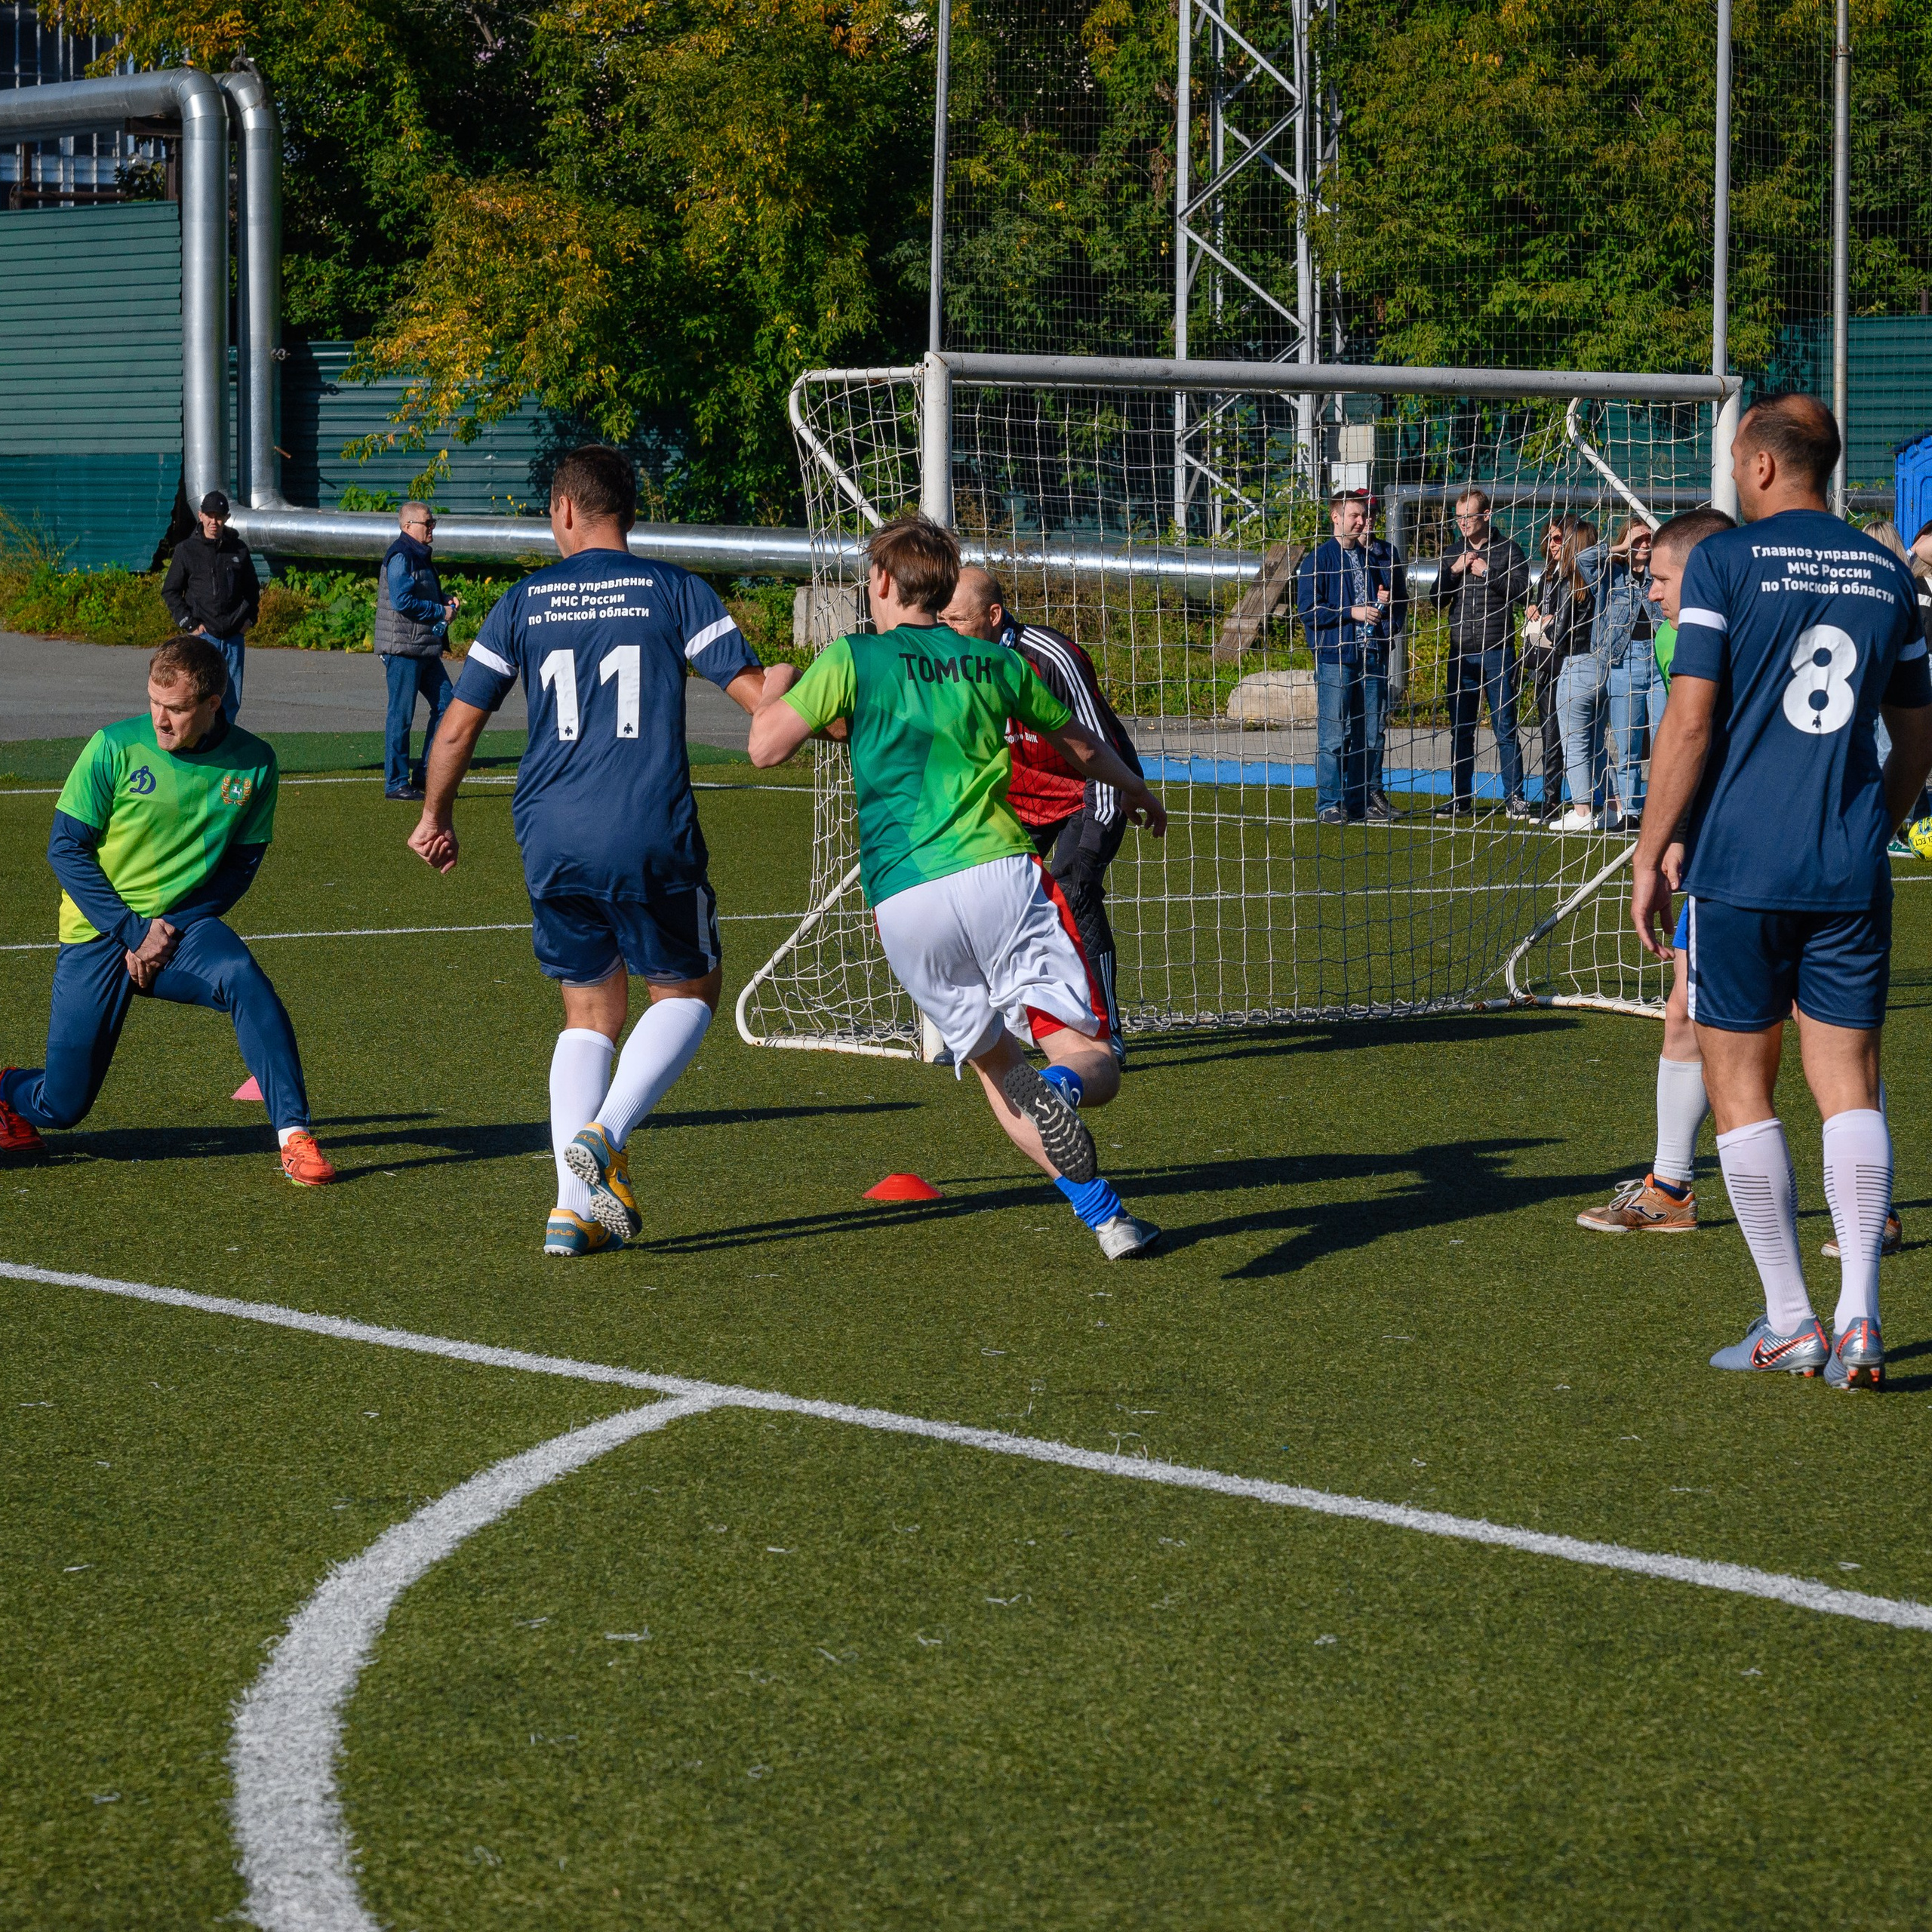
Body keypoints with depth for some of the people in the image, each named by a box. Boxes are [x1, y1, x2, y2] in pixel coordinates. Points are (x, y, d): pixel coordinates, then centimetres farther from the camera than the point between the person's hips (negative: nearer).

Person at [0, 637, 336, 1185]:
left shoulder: (252, 763, -6)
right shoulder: (114, 748, -12)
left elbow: (240, 865, 1)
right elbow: (66, 848, -8)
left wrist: (170, 928, -12)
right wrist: (132, 930, -15)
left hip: (181, 927, 1)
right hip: (99, 933, -1)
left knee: (245, 981, -33)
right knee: (62, 1106, 0)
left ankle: (294, 1137, -31)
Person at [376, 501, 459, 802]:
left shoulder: (419, 555, 18)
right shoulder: (400, 556, -13)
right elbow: (402, 601, -22)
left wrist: (447, 600, 10)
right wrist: (441, 611, -14)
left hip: (426, 648, 10)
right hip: (402, 647, -10)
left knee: (445, 705, 7)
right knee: (401, 715, -4)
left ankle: (425, 775, 13)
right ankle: (396, 783, 1)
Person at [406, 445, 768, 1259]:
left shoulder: (524, 602, 8)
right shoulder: (674, 590, 2)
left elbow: (457, 727, 11)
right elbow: (758, 694, -3)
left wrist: (436, 816, 27)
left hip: (550, 843, 3)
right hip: (651, 837, -3)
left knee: (590, 1012, 16)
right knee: (687, 991, 16)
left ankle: (573, 1206, 3)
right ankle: (605, 1135, -8)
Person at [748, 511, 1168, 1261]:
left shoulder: (853, 659, 8)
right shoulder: (996, 661, 19)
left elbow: (766, 747, 2)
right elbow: (1081, 747, 34)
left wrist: (777, 687, 24)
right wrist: (1134, 789, 55)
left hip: (903, 905, 0)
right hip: (999, 874, 0)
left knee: (994, 1067, 15)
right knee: (1092, 1058, -4)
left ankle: (1103, 1214, 1)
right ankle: (1061, 1088, -41)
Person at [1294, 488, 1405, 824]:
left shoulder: (1375, 557, 16)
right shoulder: (1318, 560, 0)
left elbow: (1399, 598, 24)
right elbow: (1308, 609, -8)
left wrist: (1388, 601, 1)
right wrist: (1352, 612, -12)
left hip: (1373, 655, 5)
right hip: (1335, 656, -5)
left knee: (1371, 731, 6)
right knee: (1333, 733, -7)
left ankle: (1368, 798, 14)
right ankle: (1329, 804, -3)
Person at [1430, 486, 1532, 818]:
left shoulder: (1507, 549, 2)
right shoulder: (1454, 555, 15)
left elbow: (1522, 592, -7)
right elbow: (1437, 598, 12)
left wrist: (1488, 573, -12)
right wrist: (1454, 571, -3)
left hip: (1497, 651, -4)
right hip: (1461, 653, 4)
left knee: (1505, 727, -3)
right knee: (1460, 729, 6)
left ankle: (1514, 798, 2)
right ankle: (1460, 799, 12)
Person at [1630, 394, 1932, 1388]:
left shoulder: (1725, 560, -6)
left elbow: (1689, 722, -10)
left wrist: (1649, 857, -4)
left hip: (1740, 867, -4)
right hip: (1852, 874, 4)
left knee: (1739, 1083, 6)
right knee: (1848, 1082, 4)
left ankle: (1789, 1324, 5)